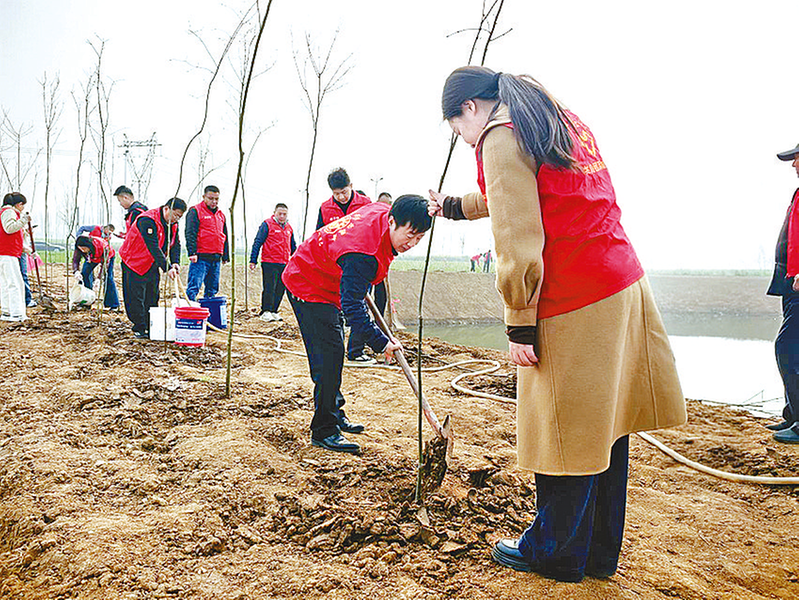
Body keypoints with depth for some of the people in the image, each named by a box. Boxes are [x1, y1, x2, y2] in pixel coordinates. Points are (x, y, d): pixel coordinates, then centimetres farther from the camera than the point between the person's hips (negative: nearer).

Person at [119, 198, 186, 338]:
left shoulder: (173, 224, -1)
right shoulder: (147, 220, -27)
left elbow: (175, 244, 3)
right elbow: (153, 247, -33)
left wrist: (175, 262, -16)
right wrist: (167, 268, -37)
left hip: (152, 266, 8)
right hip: (134, 262, -8)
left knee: (152, 298, 10)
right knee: (136, 298, -4)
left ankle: (151, 327, 17)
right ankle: (139, 329, 2)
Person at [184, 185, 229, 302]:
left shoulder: (221, 215, 20)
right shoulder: (195, 211, -2)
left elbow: (224, 237, 26)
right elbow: (190, 234, -11)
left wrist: (225, 256, 22)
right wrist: (192, 253, -20)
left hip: (216, 259, 7)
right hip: (200, 258, -7)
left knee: (212, 290, 10)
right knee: (193, 288, -14)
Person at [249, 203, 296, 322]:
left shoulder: (289, 228, 16)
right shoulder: (267, 225, -3)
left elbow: (293, 247, 26)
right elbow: (257, 243, -6)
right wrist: (253, 261, -11)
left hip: (284, 265, 6)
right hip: (269, 263, -6)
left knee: (280, 289, 7)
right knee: (269, 288, -8)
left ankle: (274, 311, 16)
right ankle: (265, 312, -2)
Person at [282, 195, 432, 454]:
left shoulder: (382, 210, -10)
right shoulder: (363, 254, -38)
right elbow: (352, 306, -40)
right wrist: (381, 342, -46)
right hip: (308, 288, -10)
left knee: (332, 353, 18)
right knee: (329, 356, -15)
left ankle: (334, 413, 32)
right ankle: (324, 431, -7)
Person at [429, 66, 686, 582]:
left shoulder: (501, 137, -8)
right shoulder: (563, 120, 20)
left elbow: (519, 244, -17)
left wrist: (520, 327, -12)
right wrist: (455, 206, 45)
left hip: (571, 308, -9)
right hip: (623, 287, 9)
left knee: (564, 436, 5)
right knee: (604, 427, 16)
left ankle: (555, 553, 24)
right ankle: (599, 552, 31)